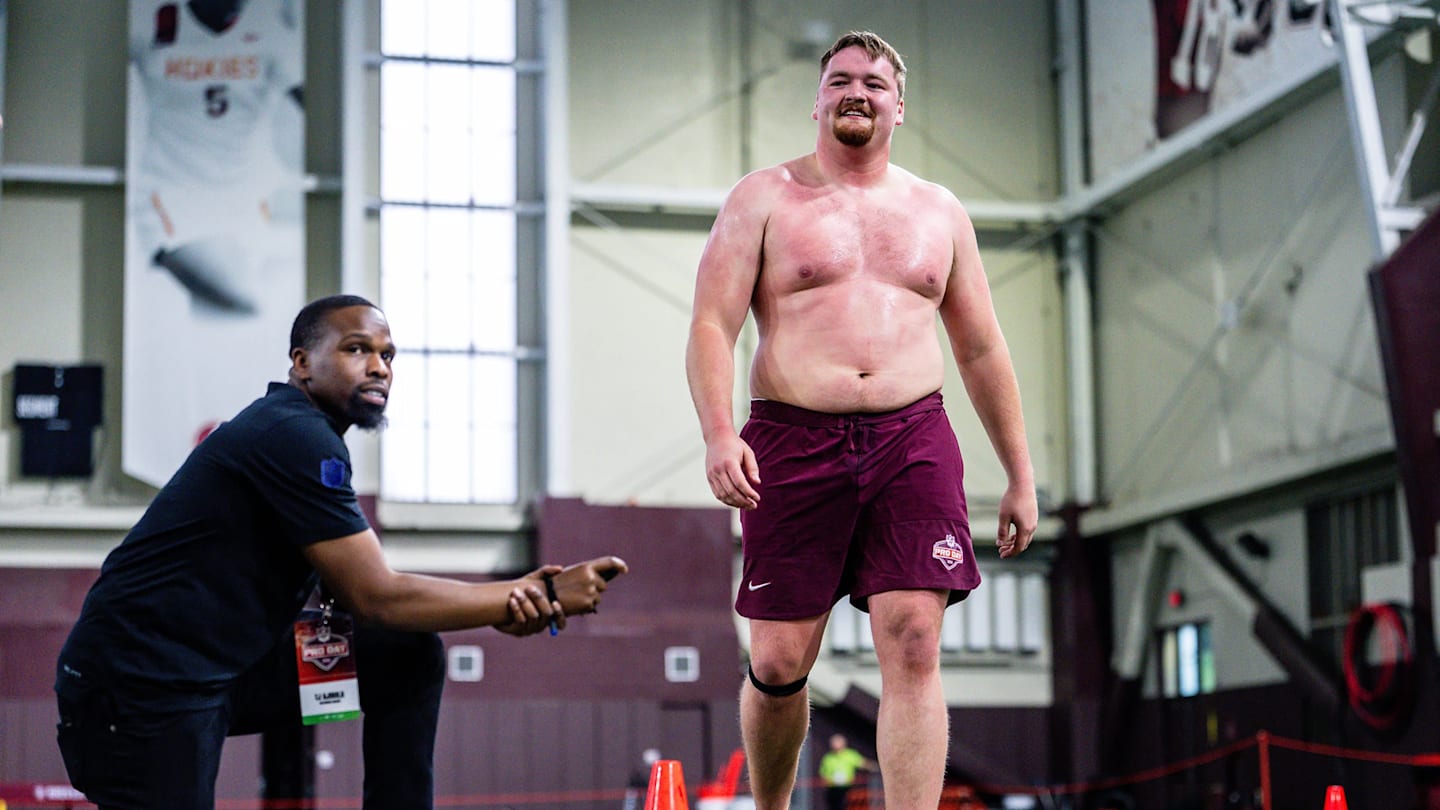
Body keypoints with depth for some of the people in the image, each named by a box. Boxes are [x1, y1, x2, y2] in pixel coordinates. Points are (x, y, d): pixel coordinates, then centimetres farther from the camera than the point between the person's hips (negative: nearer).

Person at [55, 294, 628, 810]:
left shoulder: (297, 436, 14)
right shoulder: (295, 437, -17)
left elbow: (356, 589, 9)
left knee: (409, 656, 5)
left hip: (223, 670, 10)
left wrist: (503, 608, -5)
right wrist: (539, 594, -11)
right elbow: (377, 599, -18)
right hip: (140, 687, -10)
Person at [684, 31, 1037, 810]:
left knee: (914, 648, -11)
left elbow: (982, 351, 19)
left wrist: (1020, 476, 16)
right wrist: (718, 433, -19)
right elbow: (711, 327, -2)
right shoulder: (762, 199, 7)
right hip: (793, 442, -2)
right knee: (779, 663, 1)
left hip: (913, 440, 2)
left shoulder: (939, 212, 16)